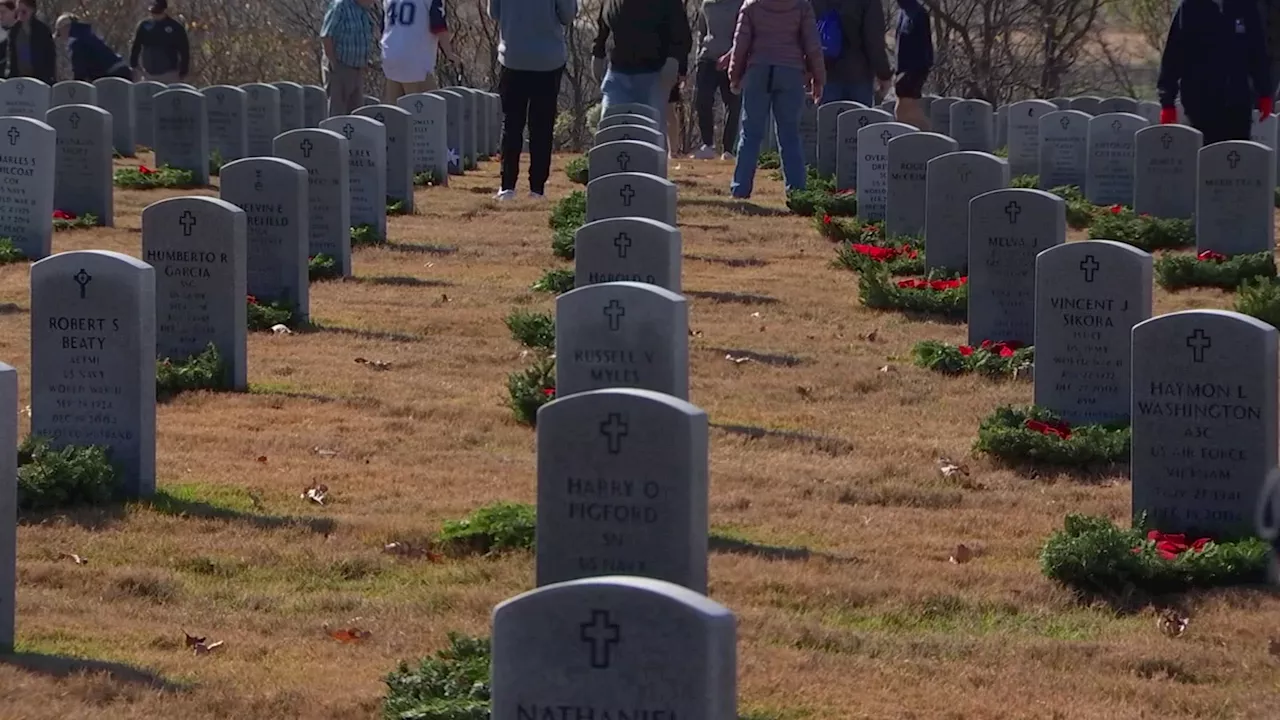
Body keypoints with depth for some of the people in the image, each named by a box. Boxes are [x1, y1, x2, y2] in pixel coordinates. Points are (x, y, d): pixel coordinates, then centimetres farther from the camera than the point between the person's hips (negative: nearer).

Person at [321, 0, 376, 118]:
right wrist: (334, 63, -19)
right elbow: (325, 36, -18)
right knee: (337, 111, -6)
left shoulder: (364, 10, 10)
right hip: (340, 68, -8)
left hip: (357, 70, 8)